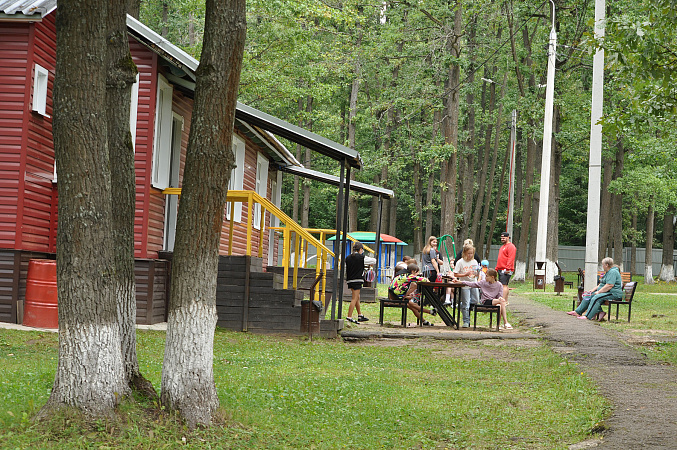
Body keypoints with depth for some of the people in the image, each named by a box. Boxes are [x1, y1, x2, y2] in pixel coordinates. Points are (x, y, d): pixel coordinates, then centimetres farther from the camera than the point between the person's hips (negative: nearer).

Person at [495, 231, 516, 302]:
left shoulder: (511, 246, -9)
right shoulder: (503, 247, 23)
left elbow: (511, 258, -18)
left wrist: (507, 268, -25)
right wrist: (497, 268, 21)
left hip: (506, 270, -10)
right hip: (500, 270, 10)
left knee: (504, 285, -14)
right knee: (504, 285, 11)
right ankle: (506, 301, 16)